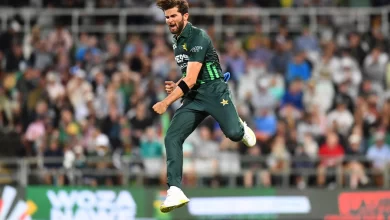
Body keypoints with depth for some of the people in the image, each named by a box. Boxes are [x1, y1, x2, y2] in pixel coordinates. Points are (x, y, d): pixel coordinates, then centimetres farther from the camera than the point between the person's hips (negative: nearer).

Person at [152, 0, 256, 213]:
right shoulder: (176, 41, 13)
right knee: (172, 138, -12)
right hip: (192, 97, 7)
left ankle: (242, 128, 16)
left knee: (233, 133, -25)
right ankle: (175, 191, -16)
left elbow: (190, 80, -22)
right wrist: (176, 86, 6)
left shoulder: (198, 37, -15)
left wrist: (166, 102, -25)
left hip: (214, 91, -7)